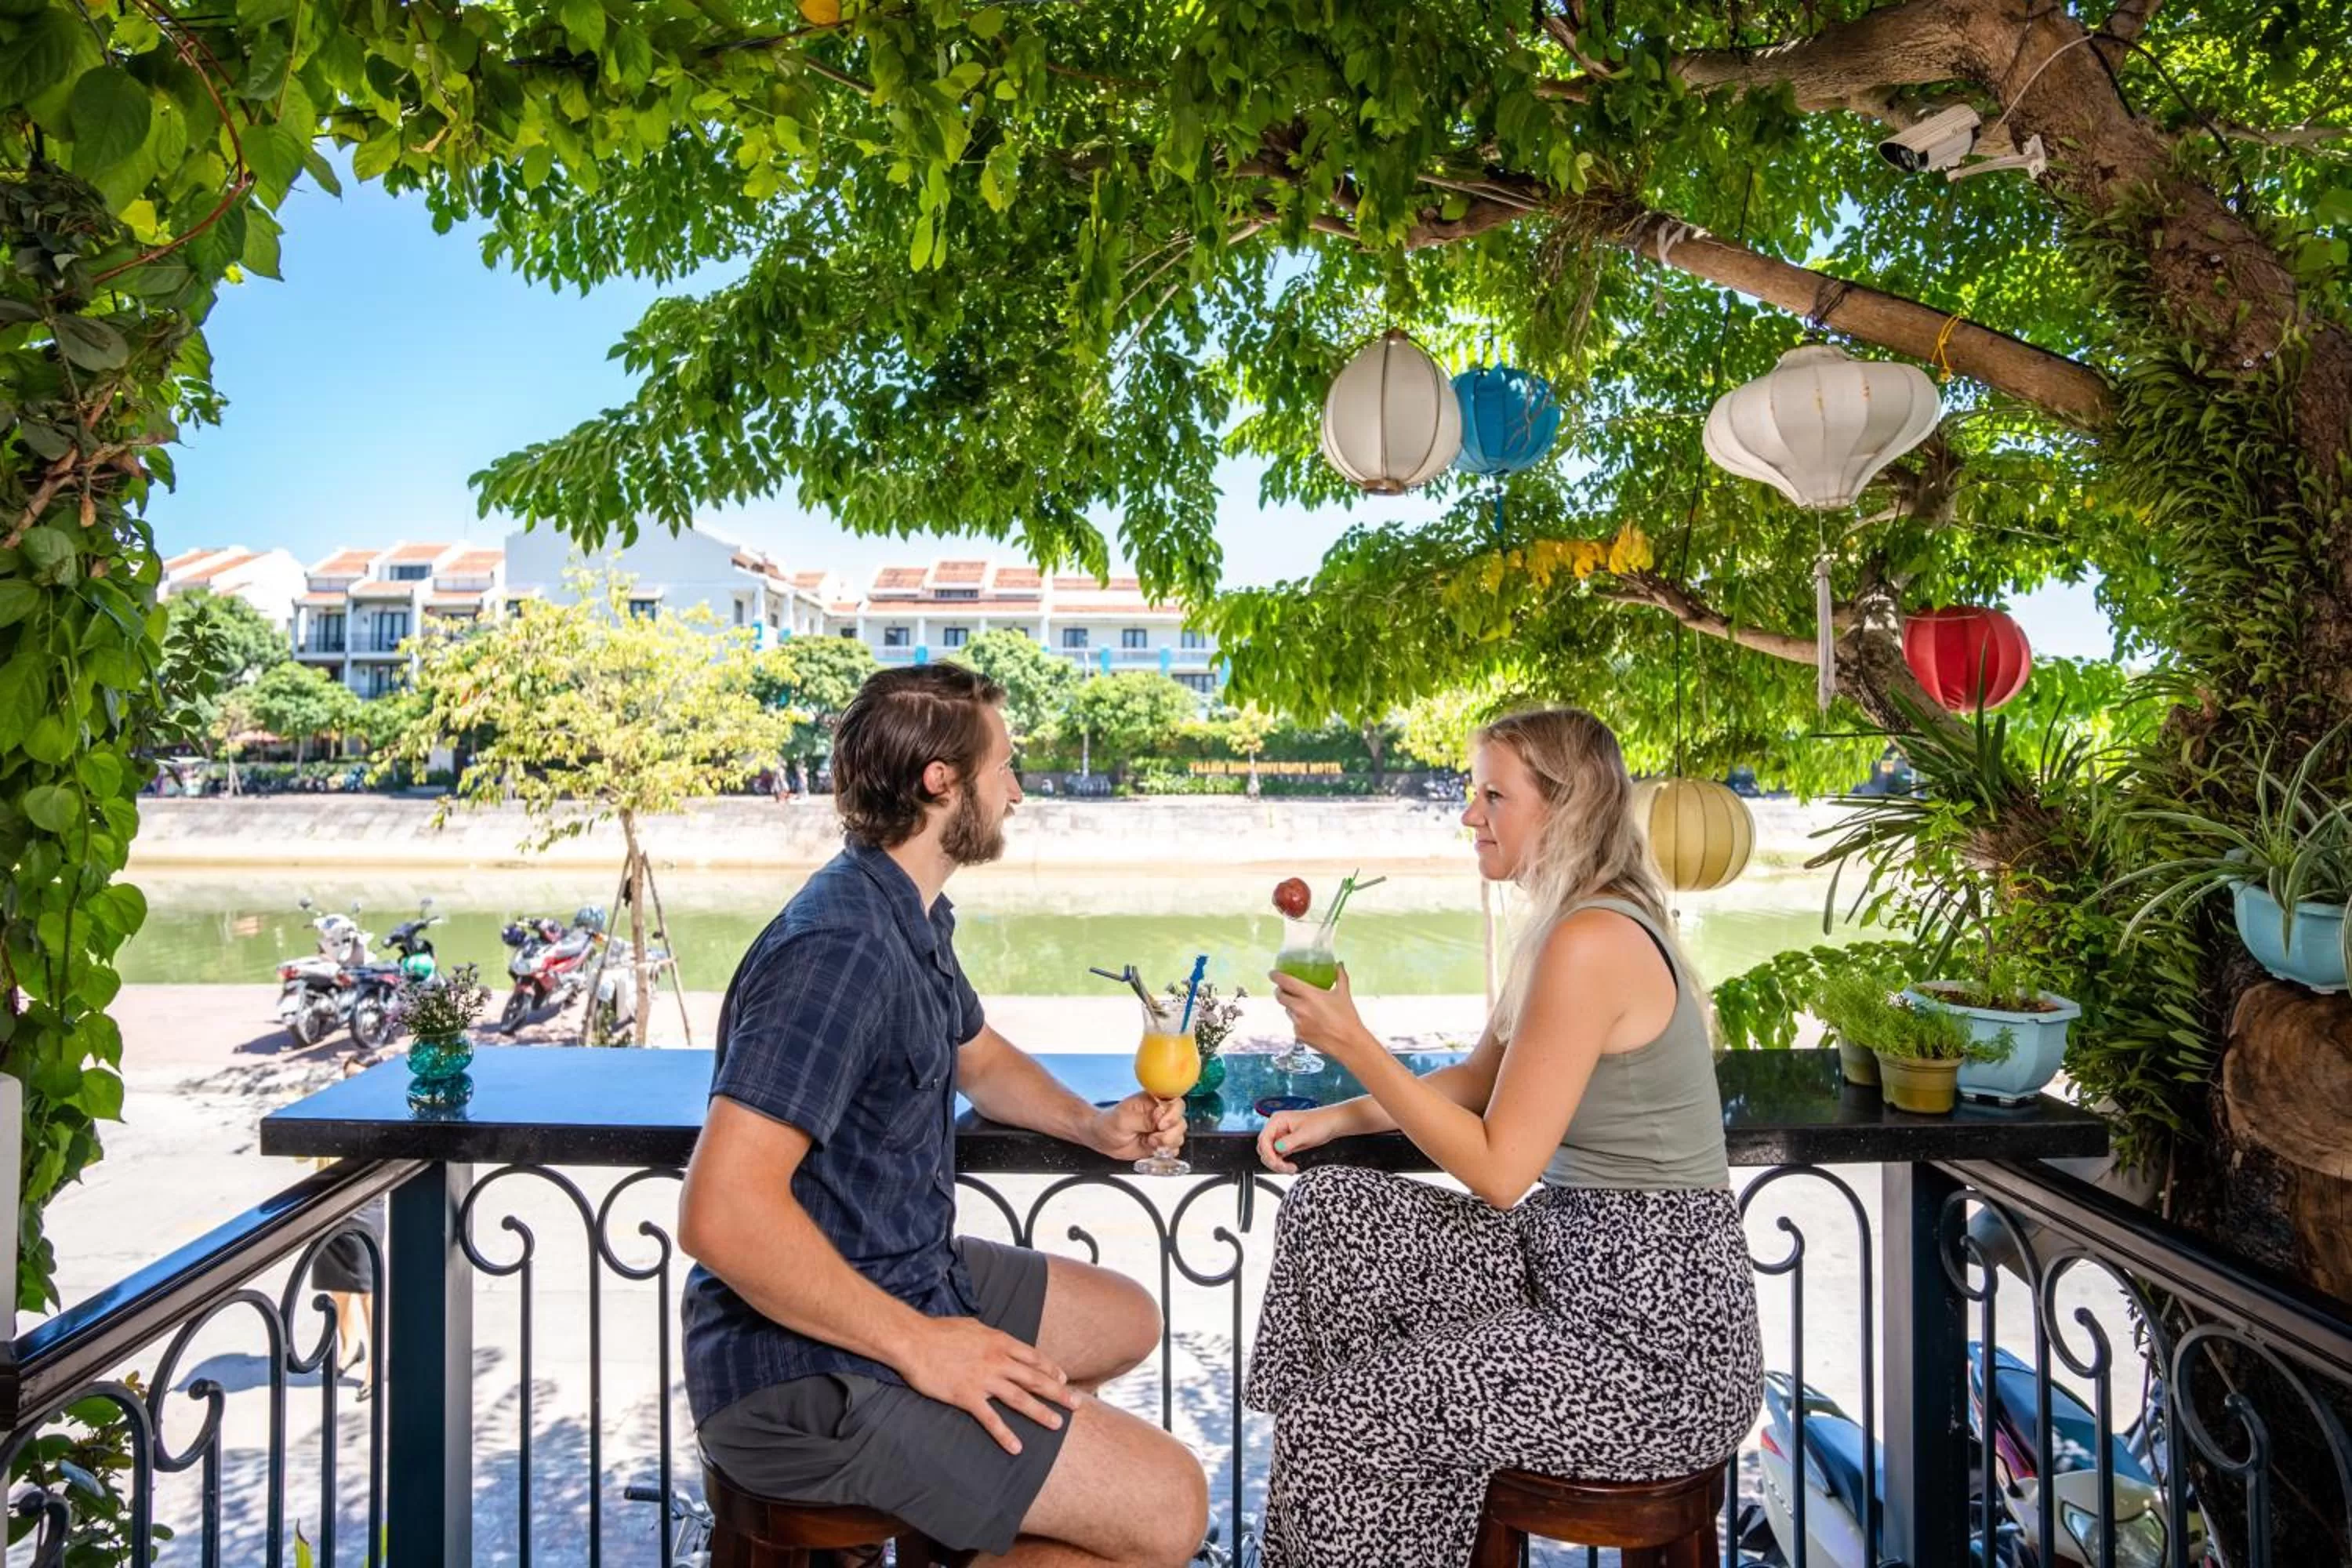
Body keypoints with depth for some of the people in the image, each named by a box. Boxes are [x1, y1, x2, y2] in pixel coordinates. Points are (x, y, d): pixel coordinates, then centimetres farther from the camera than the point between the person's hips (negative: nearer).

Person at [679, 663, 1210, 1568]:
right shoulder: (842, 947, -27)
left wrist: (1096, 1127, 4)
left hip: (902, 1279, 10)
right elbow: (722, 1214, -33)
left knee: (1128, 1322, 24)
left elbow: (980, 1058, 22)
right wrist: (918, 1346, -24)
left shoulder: (911, 916, 5)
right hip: (811, 1365, -10)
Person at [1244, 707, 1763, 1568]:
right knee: (1329, 1208, 5)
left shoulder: (1589, 941, -23)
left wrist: (1351, 1040, -19)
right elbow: (1476, 1083, 15)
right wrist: (1335, 1117, 4)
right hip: (1581, 1256, 10)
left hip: (1658, 1340, -10)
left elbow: (1498, 1168, -22)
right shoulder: (1572, 921, 8)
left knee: (1340, 1428, -13)